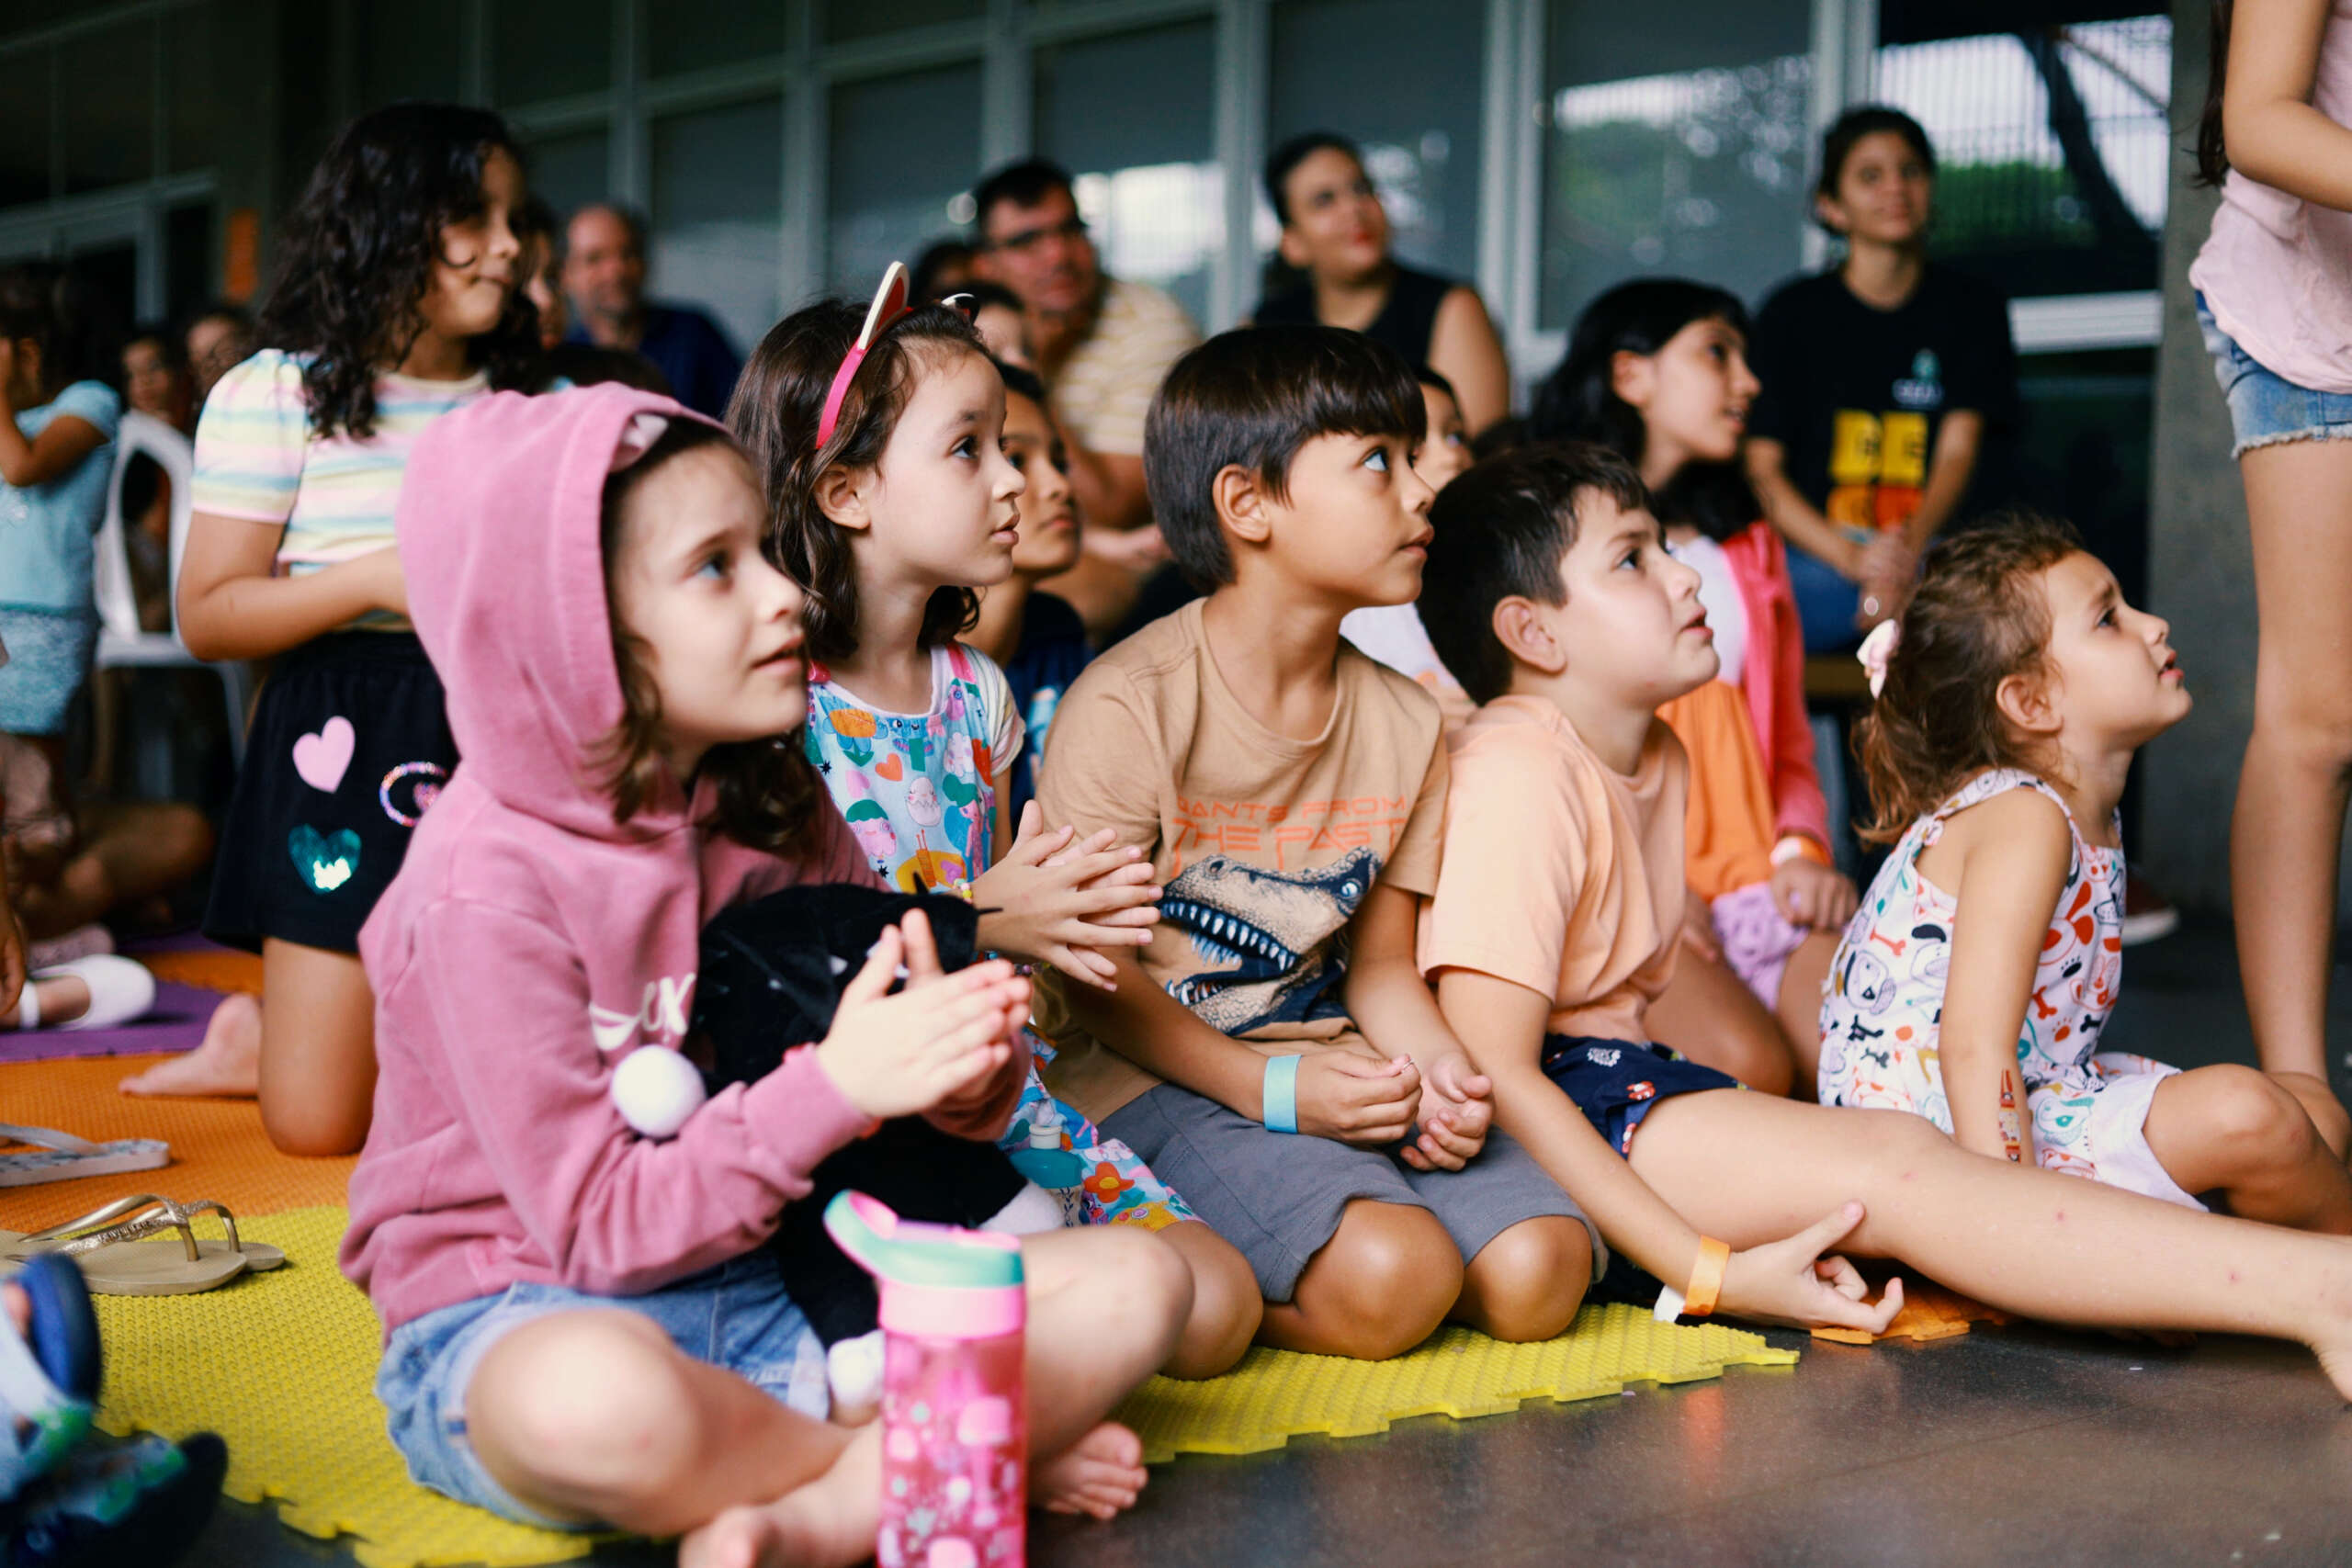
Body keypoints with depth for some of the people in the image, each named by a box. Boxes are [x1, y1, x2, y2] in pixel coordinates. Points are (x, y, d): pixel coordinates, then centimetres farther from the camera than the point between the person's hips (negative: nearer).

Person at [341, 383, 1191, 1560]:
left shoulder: (777, 810, 3)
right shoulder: (487, 888, -17)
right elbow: (598, 1229, -17)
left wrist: (958, 1072, -16)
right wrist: (834, 1084, -26)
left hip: (771, 1284, 6)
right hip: (525, 1317, -6)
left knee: (1134, 1285, -9)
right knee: (597, 1399, -43)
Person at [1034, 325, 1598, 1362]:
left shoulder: (1406, 723, 8)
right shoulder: (1128, 706, -12)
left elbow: (1380, 960, 12)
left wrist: (1440, 1069, -10)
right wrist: (1272, 1089, -21)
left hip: (1342, 1065, 7)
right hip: (1150, 1078, -6)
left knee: (1536, 1273, -15)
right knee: (1391, 1276, -28)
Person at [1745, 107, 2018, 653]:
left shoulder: (1973, 310, 13)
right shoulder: (1792, 314, 10)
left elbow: (1959, 450, 1)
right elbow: (1761, 468, 3)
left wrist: (1912, 545, -21)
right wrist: (1851, 556, -15)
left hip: (1931, 553, 1)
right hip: (1812, 558, -1)